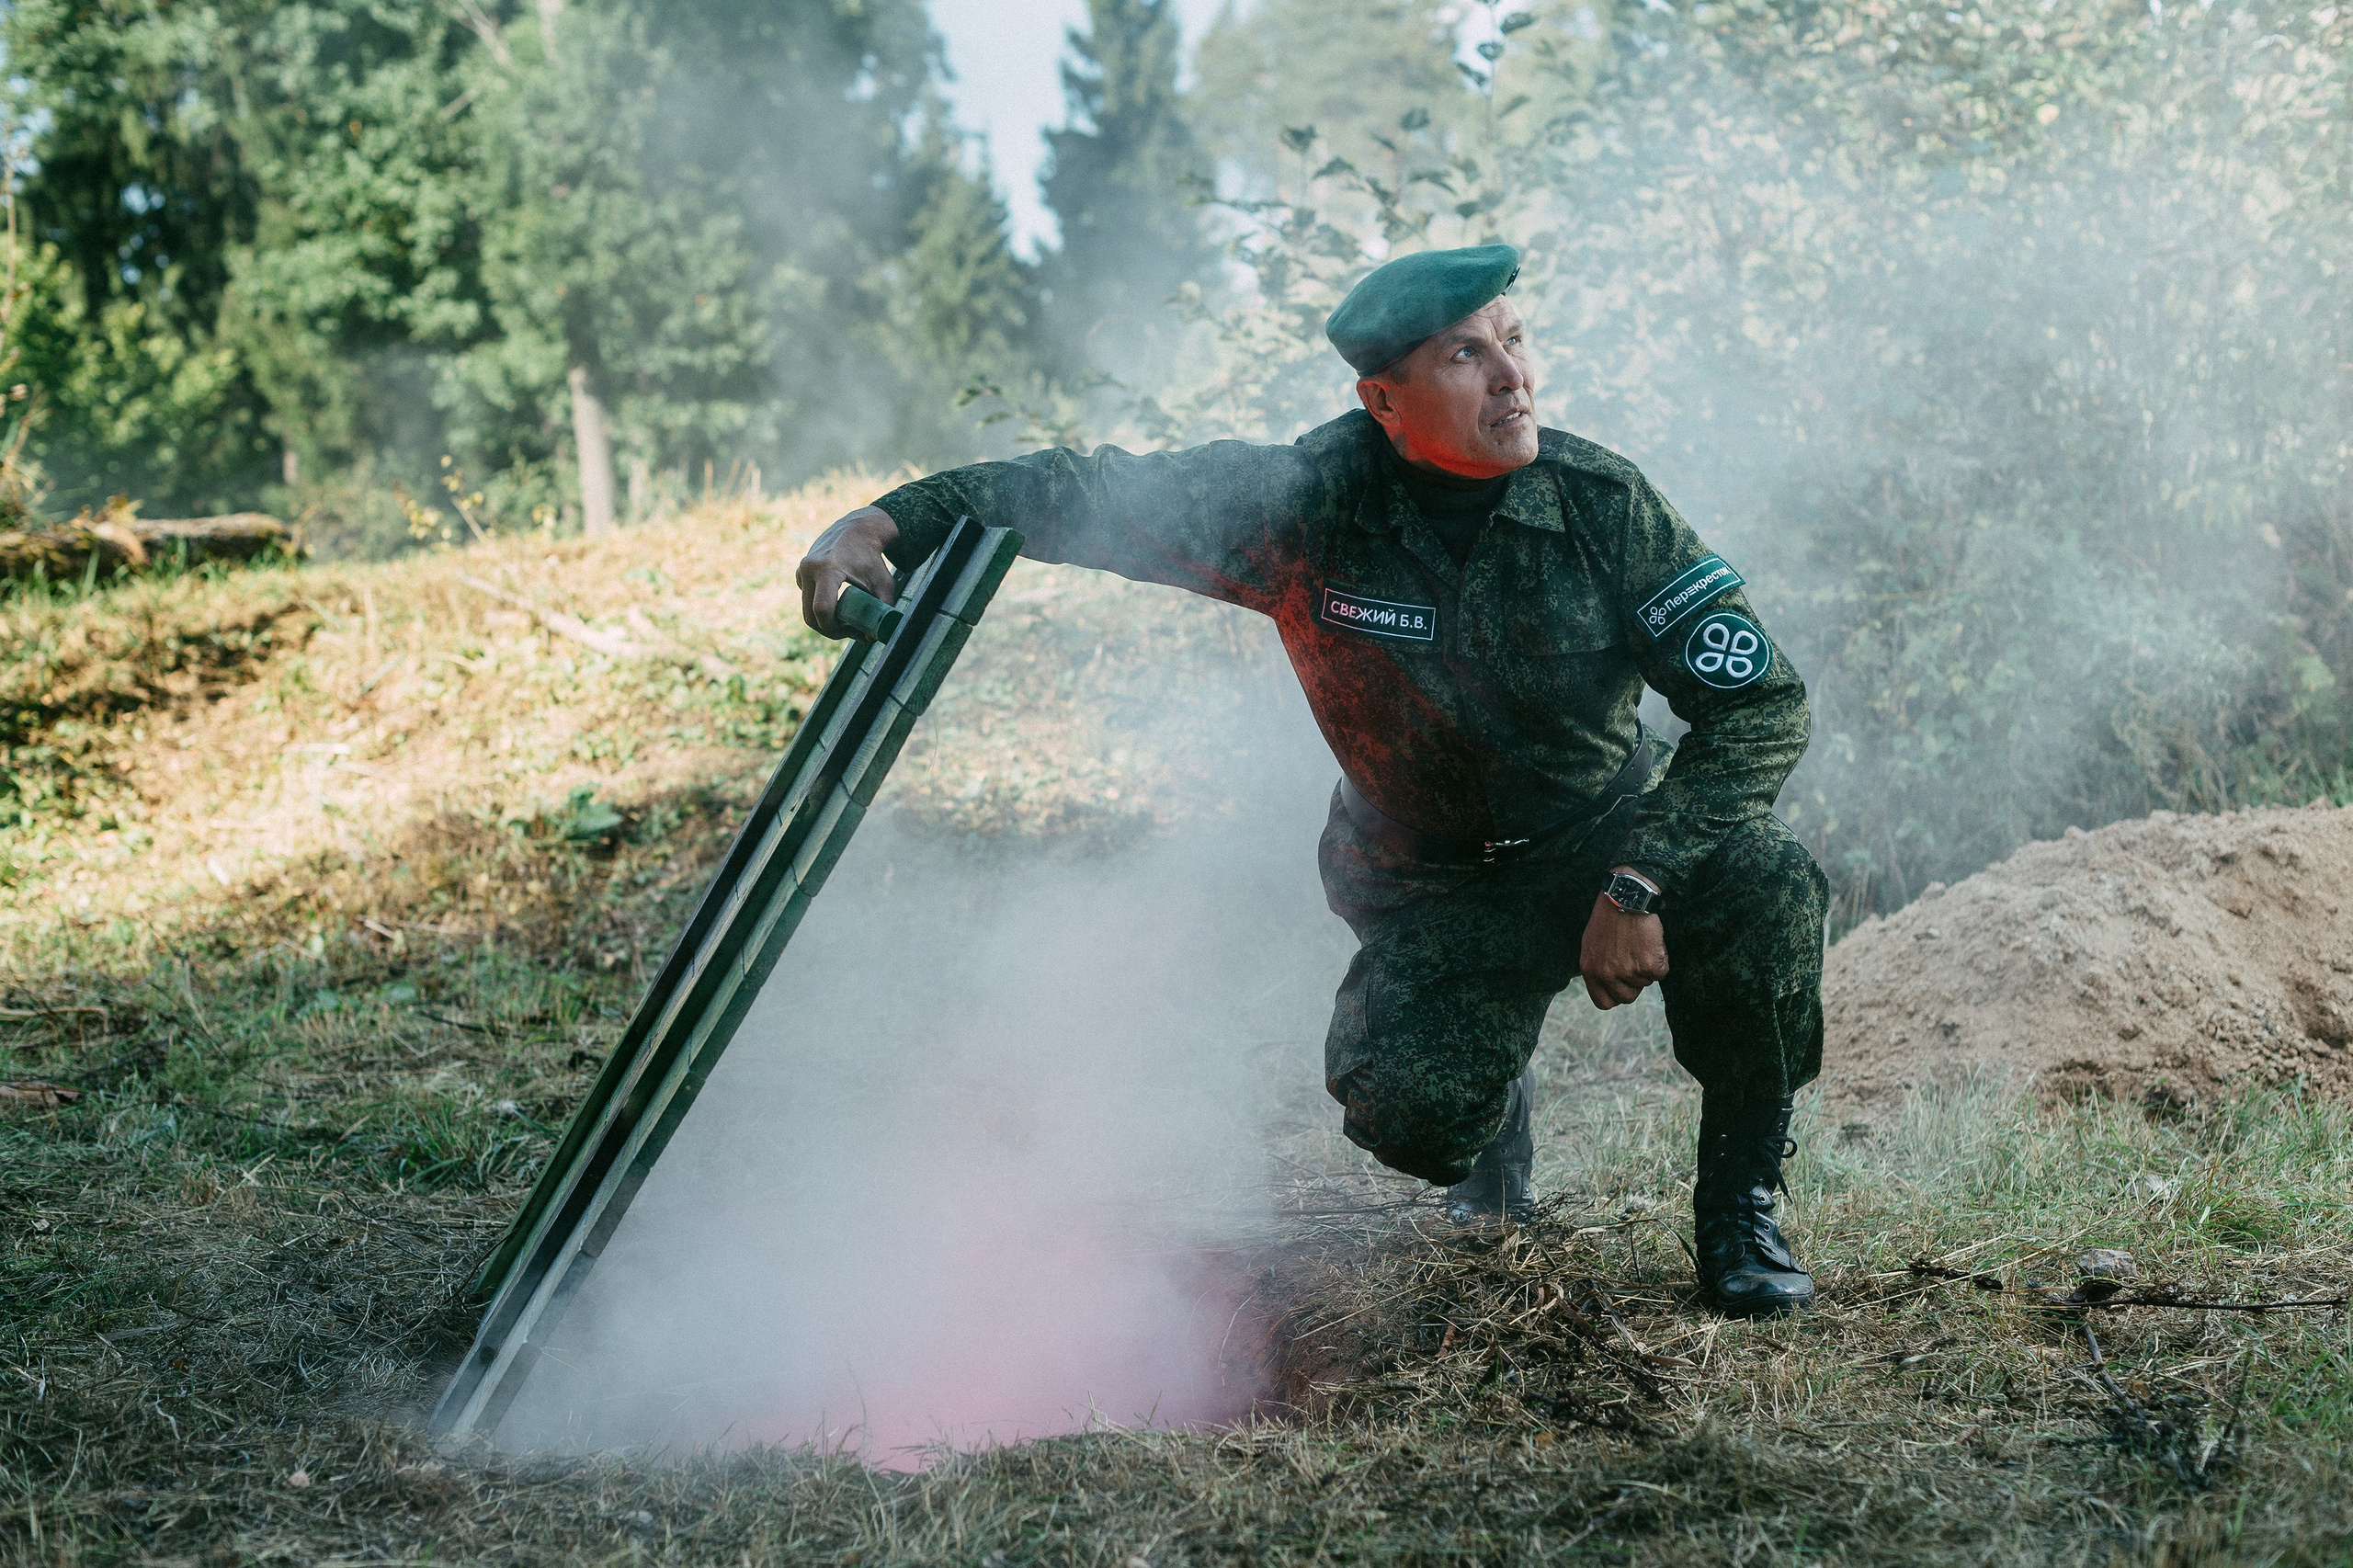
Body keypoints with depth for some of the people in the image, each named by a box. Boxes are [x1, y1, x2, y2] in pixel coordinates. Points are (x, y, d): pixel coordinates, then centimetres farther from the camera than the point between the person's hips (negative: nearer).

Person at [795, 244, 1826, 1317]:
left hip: (1608, 836, 0)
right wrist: (888, 522, -30)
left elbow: (1765, 702, -16)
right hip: (1432, 885, 0)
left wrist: (1639, 881, -29)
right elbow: (1093, 493, -15)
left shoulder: (1604, 504, -17)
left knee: (1764, 883, -31)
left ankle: (1739, 1203, -5)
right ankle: (1493, 1109, 18)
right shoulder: (1307, 504, -19)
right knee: (1408, 1114, -25)